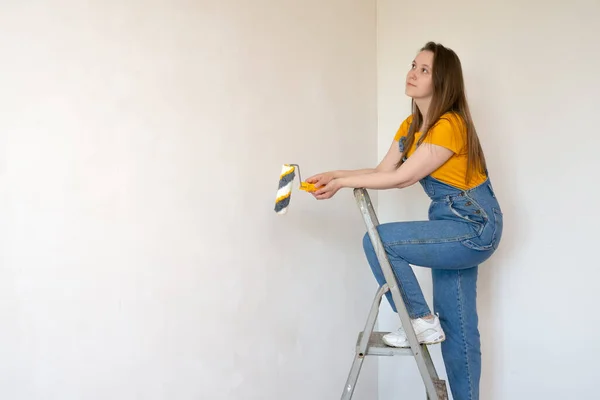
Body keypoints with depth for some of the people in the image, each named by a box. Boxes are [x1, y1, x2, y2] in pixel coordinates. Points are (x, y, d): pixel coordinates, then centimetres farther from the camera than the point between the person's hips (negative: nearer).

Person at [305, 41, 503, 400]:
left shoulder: (449, 125, -21)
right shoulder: (411, 125, 7)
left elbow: (402, 178, -22)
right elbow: (383, 170, 3)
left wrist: (343, 183, -17)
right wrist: (336, 175, -10)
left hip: (475, 226, -9)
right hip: (455, 225, 9)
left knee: (378, 241, -16)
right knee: (457, 326, 11)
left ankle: (423, 321, -1)